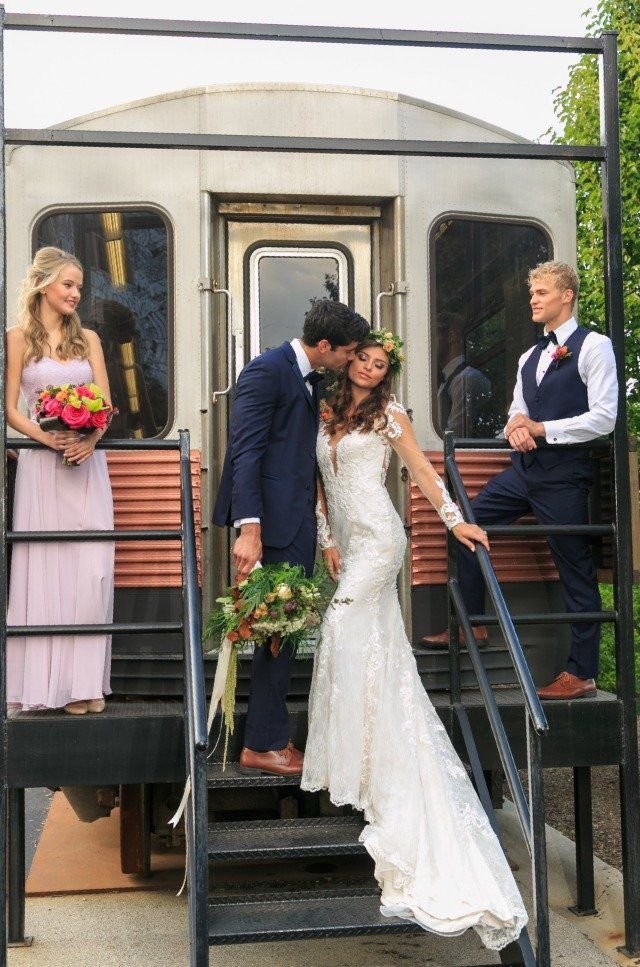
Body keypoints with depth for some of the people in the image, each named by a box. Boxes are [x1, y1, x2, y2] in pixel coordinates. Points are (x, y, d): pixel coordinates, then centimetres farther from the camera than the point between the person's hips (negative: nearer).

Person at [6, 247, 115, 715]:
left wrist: (90, 439, -12)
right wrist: (50, 438, -17)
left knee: (92, 569, -5)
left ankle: (86, 680, 2)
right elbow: (11, 410, 0)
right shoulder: (19, 338, 5)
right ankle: (50, 680, 4)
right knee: (46, 568, -3)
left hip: (87, 465, 3)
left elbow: (106, 403, 9)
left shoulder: (88, 339, 14)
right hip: (41, 465, -3)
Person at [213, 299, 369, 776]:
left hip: (298, 519, 9)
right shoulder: (267, 371, -12)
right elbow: (245, 453, -19)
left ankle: (271, 736, 22)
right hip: (272, 519, -9)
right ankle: (263, 744, 6)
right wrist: (249, 529, -26)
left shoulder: (311, 378, 17)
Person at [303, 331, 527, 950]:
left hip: (376, 537, -6)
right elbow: (319, 483, 12)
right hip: (348, 538, 6)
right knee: (373, 646, 8)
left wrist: (455, 520, -5)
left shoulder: (389, 415, 0)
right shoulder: (328, 415, 13)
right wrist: (327, 540, 4)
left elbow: (421, 470, 1)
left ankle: (350, 767, 1)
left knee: (345, 628, -10)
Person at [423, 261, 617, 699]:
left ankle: (582, 673, 10)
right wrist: (516, 422, -6)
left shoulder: (593, 346, -6)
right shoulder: (529, 358, 18)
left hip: (564, 474, -8)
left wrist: (540, 428, -15)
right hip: (524, 468, 8)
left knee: (576, 571, 0)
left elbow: (604, 417, -13)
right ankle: (473, 624, 15)